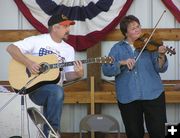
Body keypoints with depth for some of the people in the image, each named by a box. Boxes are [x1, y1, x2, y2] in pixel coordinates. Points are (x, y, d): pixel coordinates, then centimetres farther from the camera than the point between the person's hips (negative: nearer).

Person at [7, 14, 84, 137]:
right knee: (57, 91, -33)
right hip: (34, 87, -5)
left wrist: (78, 74, -17)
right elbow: (11, 48, -8)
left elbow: (67, 76, 7)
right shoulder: (37, 40, -2)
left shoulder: (69, 49, 12)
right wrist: (28, 63, -20)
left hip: (53, 90, 5)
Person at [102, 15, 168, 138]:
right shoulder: (117, 48, 7)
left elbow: (160, 69, -2)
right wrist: (122, 63, -18)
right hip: (127, 98, 1)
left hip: (152, 94, -1)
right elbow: (106, 70, -3)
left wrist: (161, 56, -21)